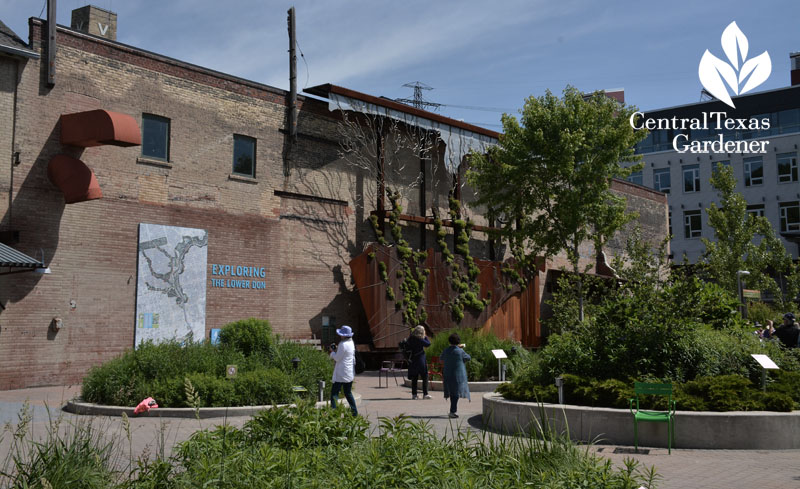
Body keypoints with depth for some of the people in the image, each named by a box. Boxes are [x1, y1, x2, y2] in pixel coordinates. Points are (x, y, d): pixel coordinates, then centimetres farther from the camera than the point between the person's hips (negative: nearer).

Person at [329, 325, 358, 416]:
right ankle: (354, 412, 19)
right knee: (348, 393, 18)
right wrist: (337, 350, 9)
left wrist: (332, 352, 2)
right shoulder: (351, 343, 9)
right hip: (350, 373, 9)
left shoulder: (343, 344, -18)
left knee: (334, 392, -5)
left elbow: (337, 358, -14)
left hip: (341, 374, -9)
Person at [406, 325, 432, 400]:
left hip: (412, 360, 7)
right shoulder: (419, 339, -15)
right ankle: (425, 394, -1)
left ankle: (414, 394, 11)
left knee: (414, 378, 10)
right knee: (425, 377, 1)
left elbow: (409, 348, 11)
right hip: (420, 359, -7)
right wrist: (426, 337, 3)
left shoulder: (410, 338, 5)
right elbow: (428, 344, -11)